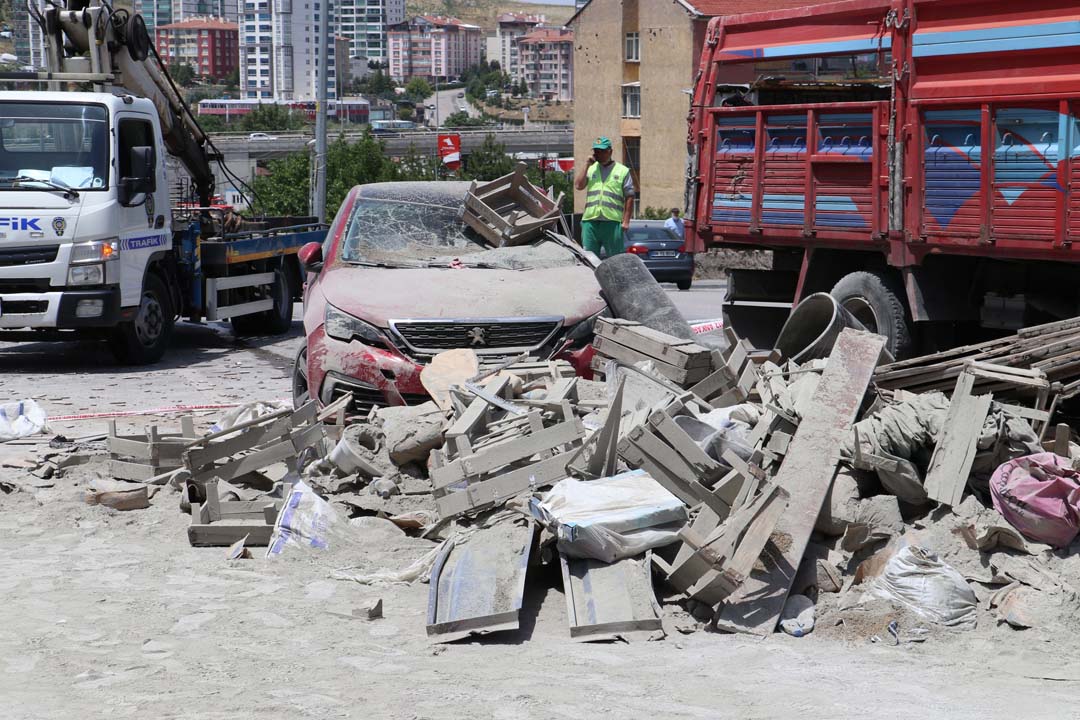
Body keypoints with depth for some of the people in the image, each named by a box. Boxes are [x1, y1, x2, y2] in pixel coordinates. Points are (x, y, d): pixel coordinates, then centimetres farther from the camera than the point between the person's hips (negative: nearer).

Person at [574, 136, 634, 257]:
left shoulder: (623, 171, 8)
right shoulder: (590, 169, 17)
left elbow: (629, 198, 4)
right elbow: (578, 185, 2)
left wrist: (626, 221, -4)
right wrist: (587, 165, 2)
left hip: (612, 221, -3)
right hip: (590, 220, 3)